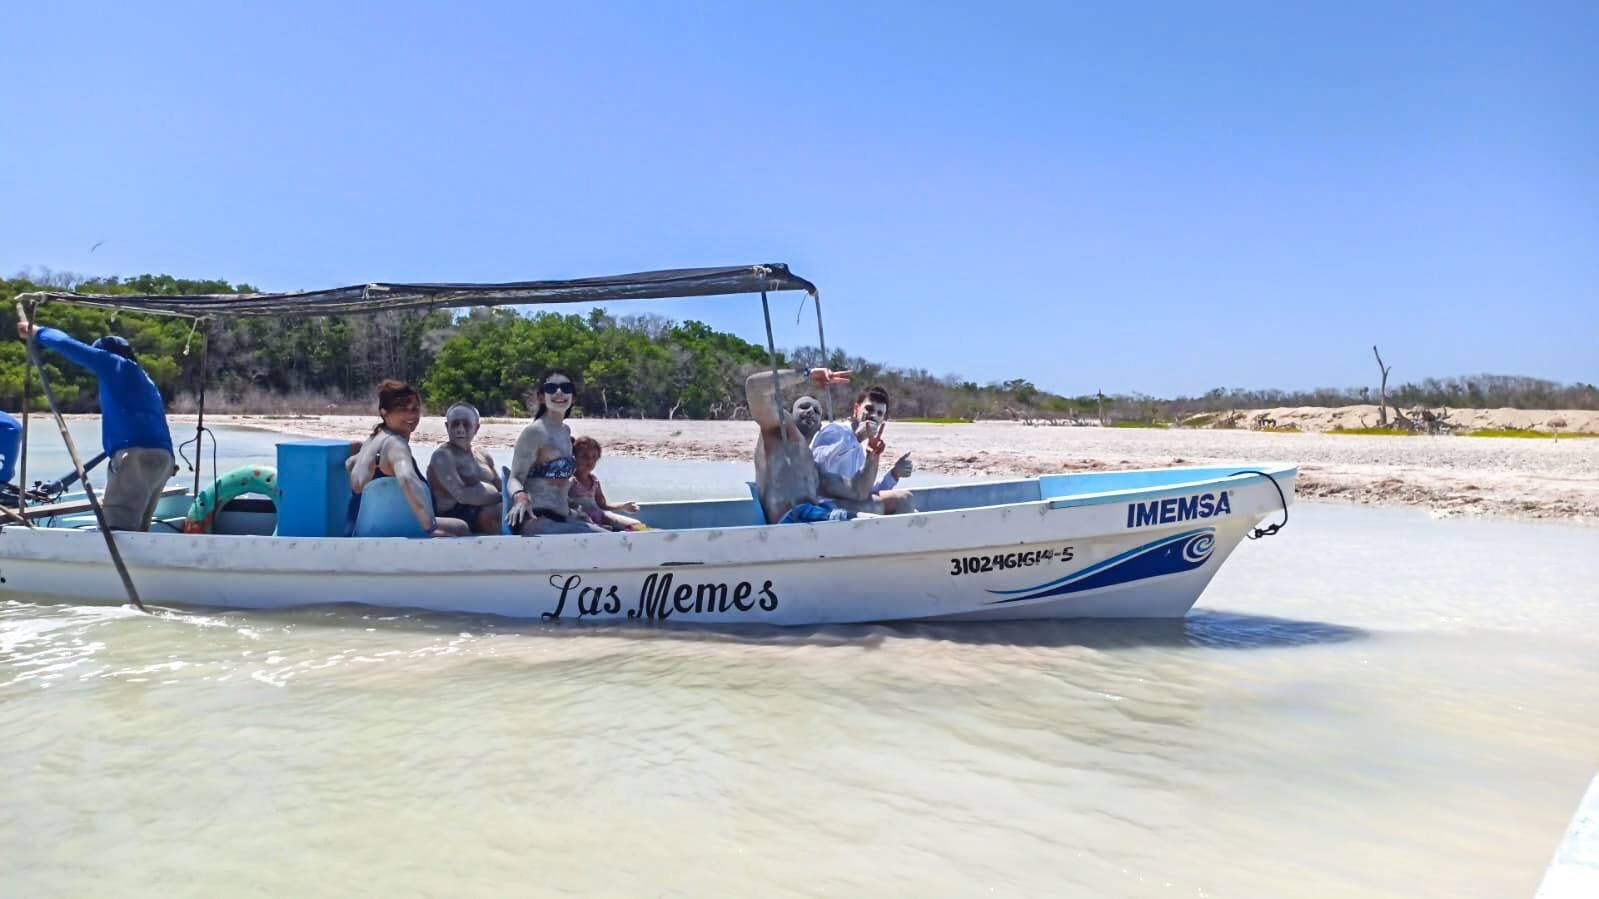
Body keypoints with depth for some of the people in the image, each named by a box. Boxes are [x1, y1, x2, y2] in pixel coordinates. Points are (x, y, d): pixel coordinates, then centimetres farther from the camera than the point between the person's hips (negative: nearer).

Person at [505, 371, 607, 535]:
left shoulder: (566, 431, 16)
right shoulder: (534, 431, -7)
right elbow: (515, 478, -11)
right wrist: (520, 497, -31)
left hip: (561, 519, 9)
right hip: (535, 520, -9)